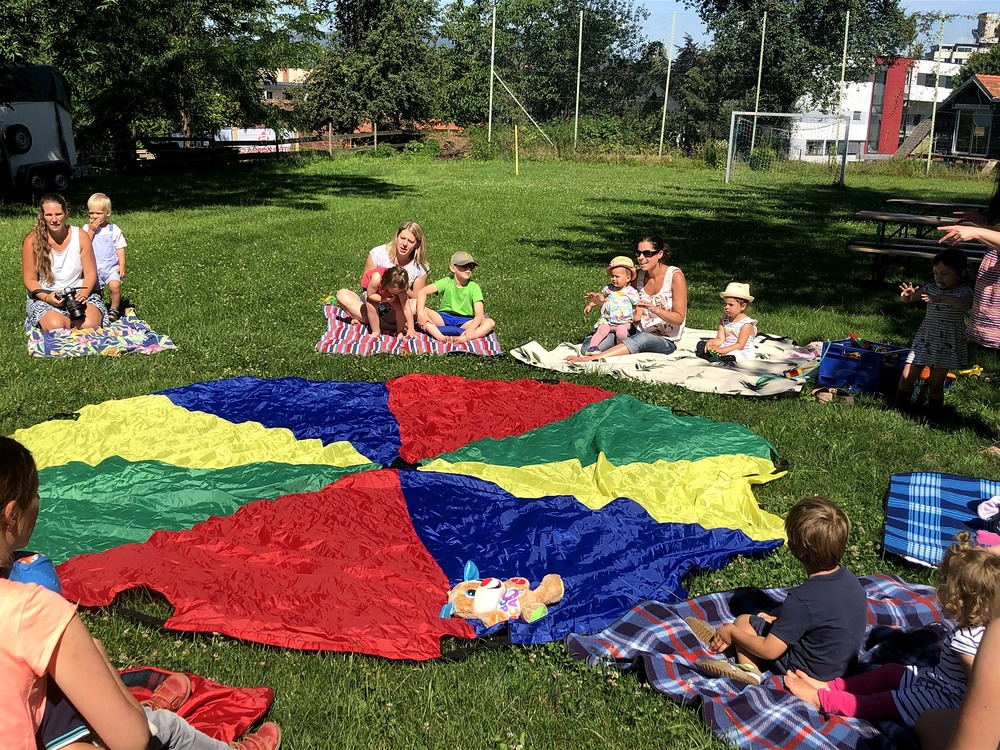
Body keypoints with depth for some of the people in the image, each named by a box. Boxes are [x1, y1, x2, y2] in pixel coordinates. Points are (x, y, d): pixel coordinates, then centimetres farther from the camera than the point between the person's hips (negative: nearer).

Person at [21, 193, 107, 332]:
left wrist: (83, 294, -18)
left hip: (80, 293, 1)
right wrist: (47, 297, -20)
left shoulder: (80, 236, -2)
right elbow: (30, 280, -1)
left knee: (89, 325, -28)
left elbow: (90, 273, 1)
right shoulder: (32, 241, -6)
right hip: (44, 296, -1)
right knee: (56, 327, -31)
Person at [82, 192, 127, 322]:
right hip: (93, 267, 2)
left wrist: (122, 266, -6)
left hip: (111, 267, -2)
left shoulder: (114, 229, 1)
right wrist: (91, 230, -12)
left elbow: (120, 248, 3)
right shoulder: (86, 228, 4)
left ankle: (114, 310, -8)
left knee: (115, 285, -25)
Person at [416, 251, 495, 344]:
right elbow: (423, 292, -15)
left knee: (490, 322, -25)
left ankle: (463, 338, -45)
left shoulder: (474, 287, -5)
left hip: (464, 322, 0)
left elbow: (479, 314, -15)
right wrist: (421, 313, -32)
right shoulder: (447, 282, -5)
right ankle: (441, 337, -42)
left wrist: (471, 328, -35)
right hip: (443, 318, 0)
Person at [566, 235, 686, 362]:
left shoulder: (675, 276, -11)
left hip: (665, 340, -6)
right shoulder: (638, 275, 5)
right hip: (639, 332, 6)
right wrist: (603, 301, -7)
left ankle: (591, 358, -48)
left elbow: (679, 319, -12)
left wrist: (655, 309, -30)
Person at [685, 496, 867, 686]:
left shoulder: (802, 599, -31)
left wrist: (733, 632, -9)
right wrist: (782, 619, 11)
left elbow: (769, 651, -24)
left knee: (743, 622, 3)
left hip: (812, 670, -8)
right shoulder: (849, 578, -7)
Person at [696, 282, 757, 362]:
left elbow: (740, 345, -17)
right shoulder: (724, 320, 9)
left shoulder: (746, 323, -11)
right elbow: (720, 339, 1)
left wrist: (723, 350, -28)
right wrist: (711, 342, -22)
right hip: (725, 349, 7)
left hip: (741, 354, -7)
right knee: (701, 344, -5)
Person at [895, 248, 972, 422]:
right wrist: (907, 294, -18)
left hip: (947, 344, -4)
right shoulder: (931, 288, 4)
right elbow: (908, 298, 6)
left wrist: (942, 298, -45)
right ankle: (900, 410, 15)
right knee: (906, 377, 0)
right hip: (925, 339, 4)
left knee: (936, 383, -2)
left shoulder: (964, 292, -8)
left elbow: (966, 305, -31)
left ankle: (932, 418, 13)